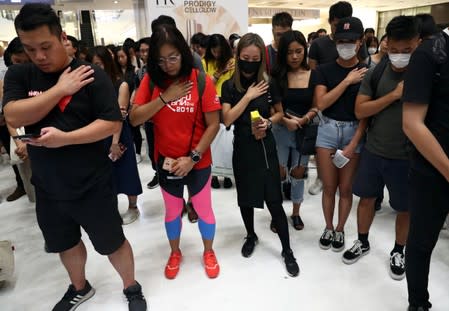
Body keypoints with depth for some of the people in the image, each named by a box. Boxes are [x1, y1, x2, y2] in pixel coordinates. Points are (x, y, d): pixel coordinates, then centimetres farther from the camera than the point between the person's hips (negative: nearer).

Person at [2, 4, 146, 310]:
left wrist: (64, 138, -27)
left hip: (91, 185, -4)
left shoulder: (92, 75, -12)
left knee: (113, 242, 11)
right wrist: (59, 89, -19)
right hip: (47, 186, 5)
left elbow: (113, 123, -17)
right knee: (65, 242, 24)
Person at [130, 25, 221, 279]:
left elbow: (213, 125, -13)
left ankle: (209, 252, 40)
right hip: (166, 161, 2)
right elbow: (134, 119, -11)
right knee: (172, 211, 19)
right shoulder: (151, 81, -5)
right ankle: (175, 253, 44)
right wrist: (165, 97, -21)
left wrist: (193, 157, -18)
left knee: (204, 210, 14)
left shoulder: (201, 81, -13)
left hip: (198, 161, -2)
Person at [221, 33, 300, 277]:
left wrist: (268, 122, -12)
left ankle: (287, 251, 16)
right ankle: (251, 236, 39)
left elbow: (279, 113, 9)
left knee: (274, 200, 1)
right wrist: (249, 96, -18)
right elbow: (227, 120, -15)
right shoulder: (229, 86, -4)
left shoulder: (269, 83, -3)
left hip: (265, 147, -1)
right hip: (242, 149, 1)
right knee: (245, 198, 14)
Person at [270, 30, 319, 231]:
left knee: (298, 173, 12)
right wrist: (285, 121, -22)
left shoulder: (313, 76, 0)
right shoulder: (276, 76, -2)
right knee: (279, 174, 3)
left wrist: (303, 120, -18)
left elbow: (316, 107, -1)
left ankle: (296, 213, 30)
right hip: (280, 130, -1)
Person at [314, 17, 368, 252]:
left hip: (354, 131, 0)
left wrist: (353, 145, -11)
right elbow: (321, 104, -10)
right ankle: (328, 228, 29)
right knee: (329, 187, 8)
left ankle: (340, 230, 29)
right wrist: (347, 81, -14)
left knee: (346, 188, 9)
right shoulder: (325, 70, 1)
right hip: (328, 130, 1)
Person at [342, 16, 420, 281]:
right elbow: (360, 111, -7)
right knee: (367, 198, 15)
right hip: (372, 151, 2)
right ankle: (363, 242, 37)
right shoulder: (376, 73, -1)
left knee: (405, 208, 12)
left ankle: (398, 251, 36)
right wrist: (394, 95, -16)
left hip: (406, 157, -2)